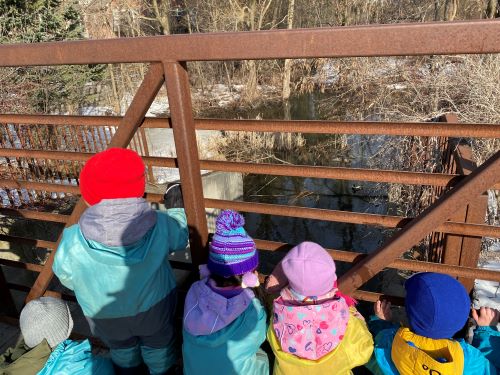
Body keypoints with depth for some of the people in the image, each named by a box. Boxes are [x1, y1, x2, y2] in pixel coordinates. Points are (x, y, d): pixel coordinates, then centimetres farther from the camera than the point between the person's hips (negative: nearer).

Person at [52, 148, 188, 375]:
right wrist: (177, 210, 6)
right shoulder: (161, 225, -34)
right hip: (155, 307, 0)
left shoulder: (73, 245, -34)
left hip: (107, 317, 1)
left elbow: (68, 279, -13)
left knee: (122, 349, 32)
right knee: (158, 345, 30)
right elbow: (180, 239, -11)